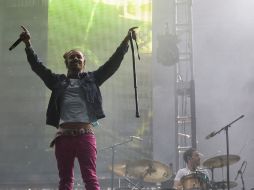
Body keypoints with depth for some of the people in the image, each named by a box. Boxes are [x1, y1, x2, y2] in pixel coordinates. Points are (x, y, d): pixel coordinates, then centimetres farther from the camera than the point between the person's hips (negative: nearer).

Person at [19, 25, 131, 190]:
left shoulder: (92, 79, 15)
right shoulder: (58, 81, 17)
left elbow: (112, 64, 8)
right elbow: (38, 66, 14)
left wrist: (125, 43, -2)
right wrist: (28, 45, 6)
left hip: (85, 134, -2)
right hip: (63, 135, 2)